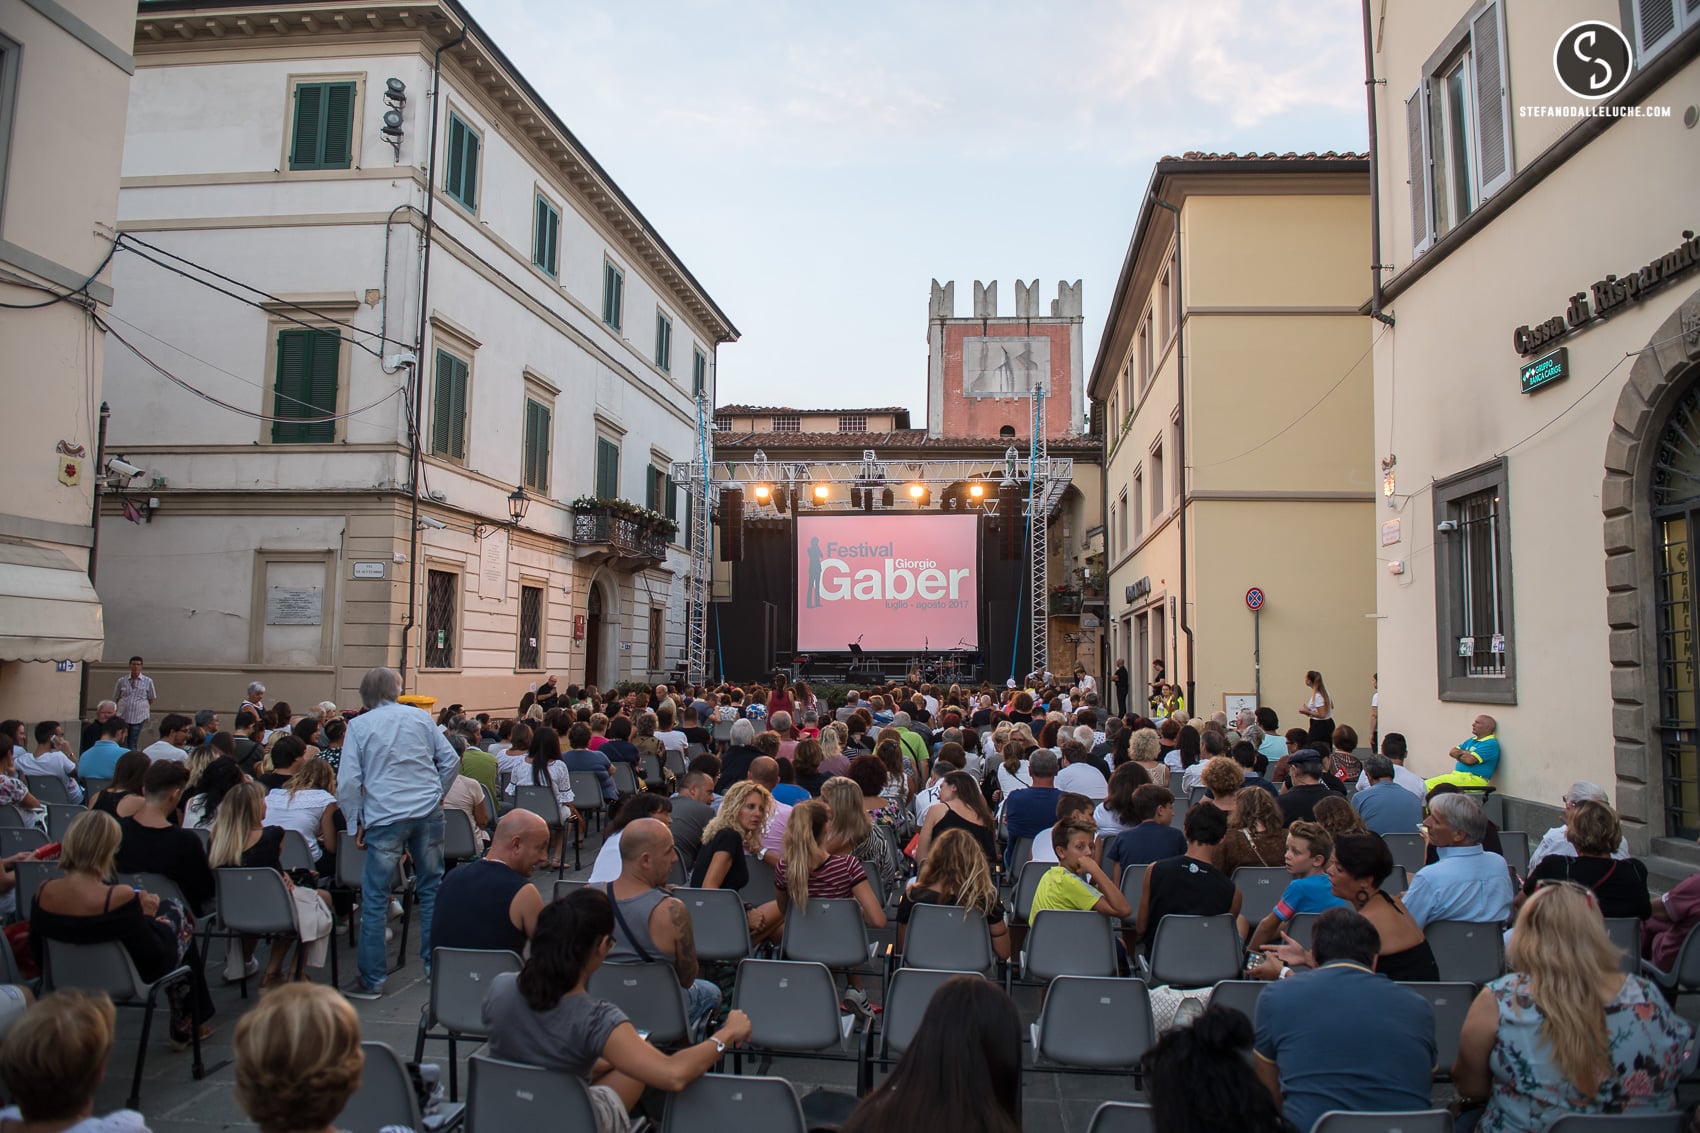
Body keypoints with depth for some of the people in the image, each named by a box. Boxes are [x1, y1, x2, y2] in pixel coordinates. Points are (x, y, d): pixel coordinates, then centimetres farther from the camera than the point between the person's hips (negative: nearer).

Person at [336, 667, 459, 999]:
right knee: (431, 888, 13)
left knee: (374, 900, 5)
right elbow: (451, 760, 8)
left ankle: (372, 980, 8)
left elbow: (348, 781, -6)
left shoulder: (358, 726, 1)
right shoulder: (419, 717, 8)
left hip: (385, 818, -3)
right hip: (428, 813, 3)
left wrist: (355, 824, 2)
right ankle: (436, 964, 20)